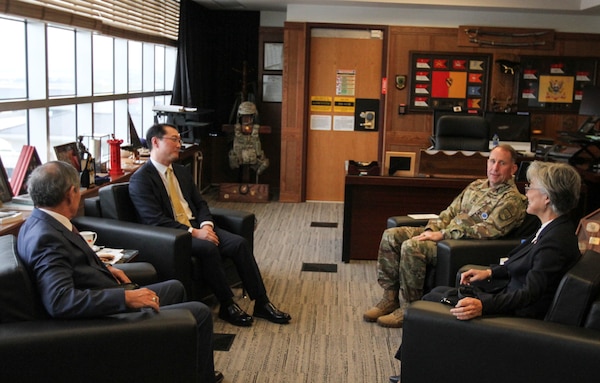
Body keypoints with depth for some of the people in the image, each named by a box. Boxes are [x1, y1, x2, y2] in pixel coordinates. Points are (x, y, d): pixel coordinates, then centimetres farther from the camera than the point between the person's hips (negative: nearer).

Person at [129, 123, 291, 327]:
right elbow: (155, 220, -17)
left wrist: (206, 225, -6)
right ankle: (227, 306, -18)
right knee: (208, 248, -34)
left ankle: (261, 302, -10)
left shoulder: (182, 172, 16)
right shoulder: (140, 180, -9)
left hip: (197, 227, 7)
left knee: (239, 243, -15)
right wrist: (194, 232, -22)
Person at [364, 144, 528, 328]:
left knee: (411, 247, -30)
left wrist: (443, 235, -20)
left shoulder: (512, 200, -8)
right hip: (445, 233, 9)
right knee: (391, 235, -7)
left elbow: (487, 230, -19)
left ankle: (408, 308, -18)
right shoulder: (476, 185, 18)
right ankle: (390, 297, -3)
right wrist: (431, 229, -2)